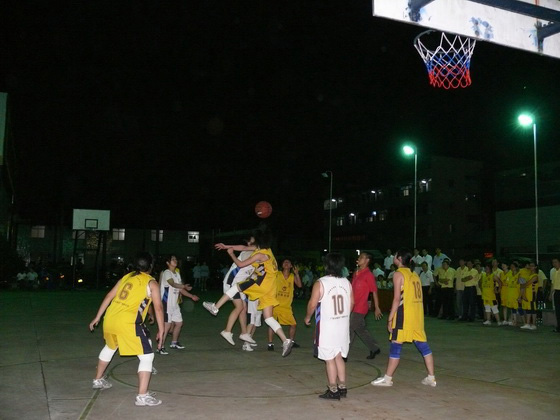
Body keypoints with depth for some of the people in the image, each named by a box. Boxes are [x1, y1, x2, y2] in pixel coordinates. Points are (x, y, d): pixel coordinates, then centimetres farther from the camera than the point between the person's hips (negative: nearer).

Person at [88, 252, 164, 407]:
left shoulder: (126, 277, 19)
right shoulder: (151, 283, 3)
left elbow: (109, 297, 20)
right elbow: (158, 308, -3)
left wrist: (97, 318, 26)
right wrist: (161, 330, 4)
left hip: (110, 319, 7)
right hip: (128, 323, -7)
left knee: (109, 347, 34)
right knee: (147, 356, 1)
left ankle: (98, 380, 50)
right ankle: (142, 396, -5)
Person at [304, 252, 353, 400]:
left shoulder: (320, 283, -13)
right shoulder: (347, 282, 3)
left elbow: (312, 304, -12)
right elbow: (351, 302, 11)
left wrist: (308, 317, 6)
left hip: (327, 326, -6)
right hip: (343, 325, 6)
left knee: (330, 359, 3)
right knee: (339, 357, 17)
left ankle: (333, 391, 9)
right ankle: (342, 387, 22)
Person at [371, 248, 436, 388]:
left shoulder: (399, 274, -7)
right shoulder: (414, 275, 15)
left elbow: (397, 299, -13)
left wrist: (390, 319, -11)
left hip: (404, 315, -7)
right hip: (418, 315, 7)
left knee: (396, 346, -1)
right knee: (423, 346, 11)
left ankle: (387, 378, 6)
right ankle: (431, 378, 15)